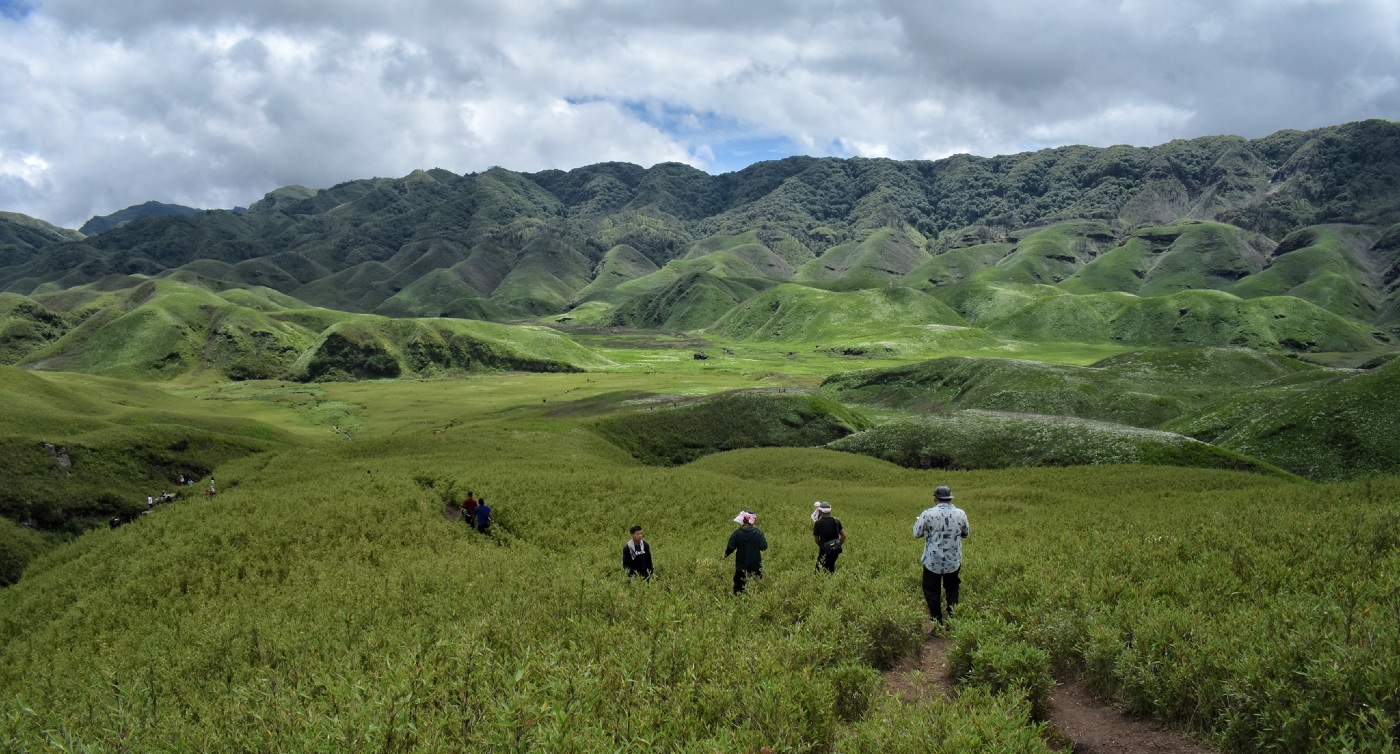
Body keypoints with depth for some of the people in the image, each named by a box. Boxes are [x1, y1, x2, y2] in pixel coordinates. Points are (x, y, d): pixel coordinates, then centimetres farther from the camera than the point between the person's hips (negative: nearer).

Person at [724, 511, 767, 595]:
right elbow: (764, 546, -13)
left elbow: (731, 547, -9)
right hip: (755, 565, 0)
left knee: (739, 585, 12)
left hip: (741, 565, 0)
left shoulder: (737, 533, -12)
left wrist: (726, 554, 10)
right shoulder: (758, 532, -14)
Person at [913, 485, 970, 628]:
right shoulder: (960, 514, -7)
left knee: (932, 592, 10)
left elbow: (917, 533, -3)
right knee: (952, 590, 20)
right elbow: (965, 534, 9)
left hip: (933, 561, -3)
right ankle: (952, 620, 19)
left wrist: (918, 522, 16)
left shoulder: (928, 514, -16)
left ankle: (937, 622, 12)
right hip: (954, 561, 3)